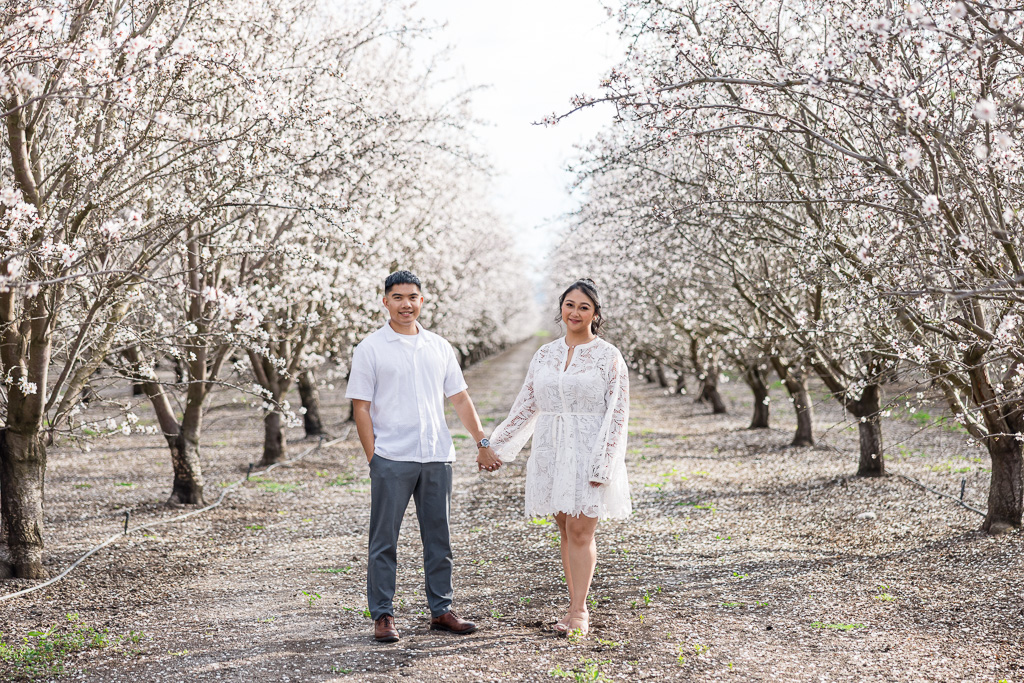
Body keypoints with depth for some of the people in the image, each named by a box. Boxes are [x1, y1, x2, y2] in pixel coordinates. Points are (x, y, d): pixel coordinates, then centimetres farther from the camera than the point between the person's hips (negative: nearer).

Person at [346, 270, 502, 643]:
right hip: (391, 459, -4)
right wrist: (373, 457, -9)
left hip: (437, 457, 4)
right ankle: (383, 615, 10)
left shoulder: (440, 347, 12)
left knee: (439, 538, 10)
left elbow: (460, 399, 15)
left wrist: (483, 443, 9)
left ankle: (441, 610, 20)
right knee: (384, 541, 1)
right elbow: (361, 408, -3)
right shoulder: (370, 349, -1)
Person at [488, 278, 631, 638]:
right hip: (551, 451, 5)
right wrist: (497, 446, 15)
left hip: (588, 452, -4)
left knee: (581, 531, -6)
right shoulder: (545, 355, 10)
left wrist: (602, 465, -14)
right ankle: (577, 608, 14)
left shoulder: (608, 357, -3)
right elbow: (525, 406, 16)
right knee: (566, 531, 7)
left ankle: (578, 611, -1)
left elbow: (617, 414, -6)